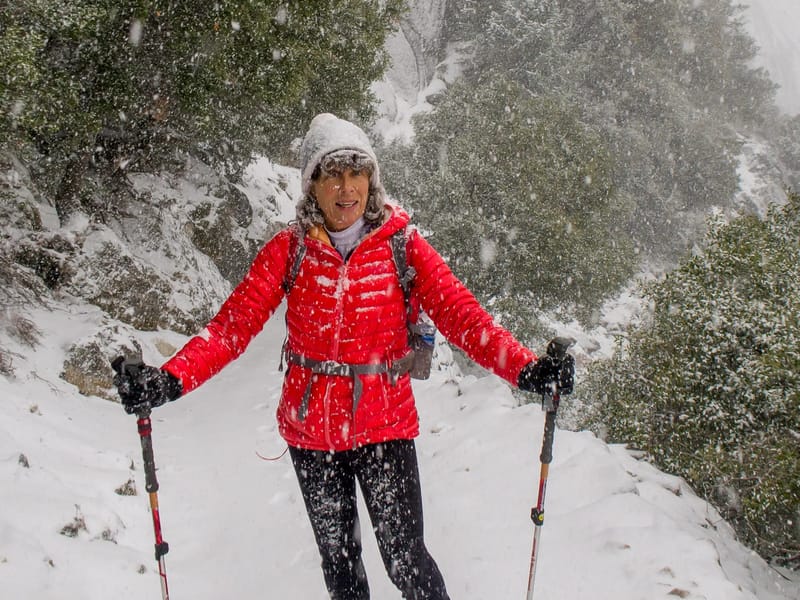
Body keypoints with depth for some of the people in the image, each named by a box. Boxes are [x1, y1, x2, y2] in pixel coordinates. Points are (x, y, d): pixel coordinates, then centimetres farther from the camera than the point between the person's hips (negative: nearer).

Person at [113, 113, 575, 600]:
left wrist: (526, 369, -29)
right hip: (310, 429, 2)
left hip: (386, 426, -1)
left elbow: (461, 313, -14)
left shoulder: (402, 245, -6)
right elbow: (233, 324, -11)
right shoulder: (288, 250, -4)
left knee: (406, 560, -3)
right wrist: (171, 379, -27)